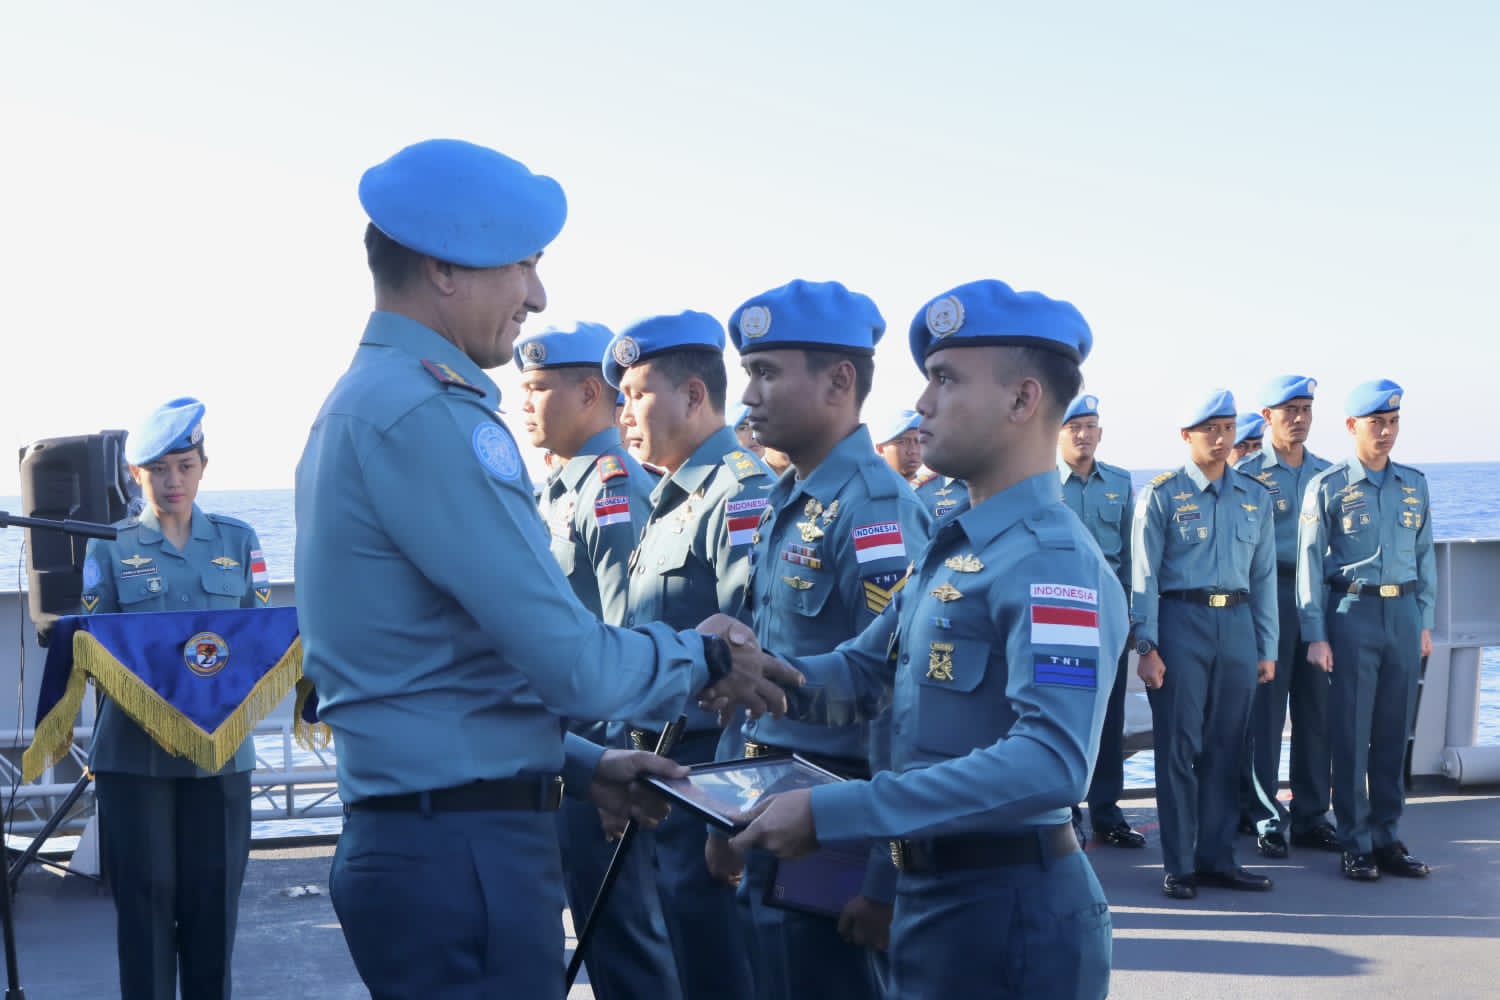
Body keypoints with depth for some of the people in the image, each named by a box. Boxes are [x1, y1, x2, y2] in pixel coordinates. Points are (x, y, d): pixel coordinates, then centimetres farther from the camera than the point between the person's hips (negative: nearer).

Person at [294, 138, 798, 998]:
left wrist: (580, 765, 16)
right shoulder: (422, 414, -17)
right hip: (466, 851, -10)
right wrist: (706, 657, -1)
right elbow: (572, 661, -19)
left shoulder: (366, 403, 15)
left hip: (416, 838, 10)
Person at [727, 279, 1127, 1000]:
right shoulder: (952, 550, 12)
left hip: (1008, 909, -9)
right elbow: (865, 672, 11)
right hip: (930, 893, 9)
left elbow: (1051, 762, -32)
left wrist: (829, 813, -32)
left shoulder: (1052, 562, -20)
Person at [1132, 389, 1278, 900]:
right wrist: (1147, 646, -9)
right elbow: (1144, 575, -3)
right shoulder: (1162, 494, -1)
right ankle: (1178, 865, 6)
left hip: (1237, 625, 4)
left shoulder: (1254, 496, 12)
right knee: (1178, 747, -1)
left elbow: (1264, 575, 14)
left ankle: (1217, 858, 17)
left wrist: (1267, 648, 10)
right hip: (1181, 622, -4)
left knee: (1225, 747, 8)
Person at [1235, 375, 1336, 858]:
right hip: (1268, 595, -4)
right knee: (1265, 710, -2)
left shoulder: (1328, 474, 13)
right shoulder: (1247, 474, 0)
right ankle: (1263, 817, 5)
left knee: (1317, 709, 7)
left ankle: (1311, 817, 15)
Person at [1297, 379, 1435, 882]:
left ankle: (1388, 837, 17)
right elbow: (1310, 562, -4)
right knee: (1350, 734, -1)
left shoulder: (1414, 483, 10)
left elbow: (1424, 555, 15)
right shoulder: (1328, 486, -3)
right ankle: (1357, 844, 7)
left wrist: (1424, 621, 9)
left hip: (1403, 613, 4)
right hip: (1352, 613, -4)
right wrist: (1315, 635, -8)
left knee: (1394, 733, 8)